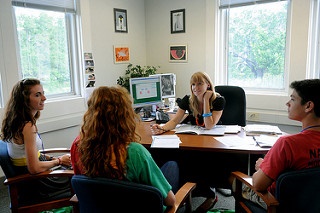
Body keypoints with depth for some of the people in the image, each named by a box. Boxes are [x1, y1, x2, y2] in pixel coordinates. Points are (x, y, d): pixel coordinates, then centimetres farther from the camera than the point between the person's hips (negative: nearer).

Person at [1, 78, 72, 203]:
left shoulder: (17, 122, 2)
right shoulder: (28, 126, -27)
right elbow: (34, 168, -29)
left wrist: (52, 158, 3)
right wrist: (59, 161, -14)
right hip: (34, 186, -9)